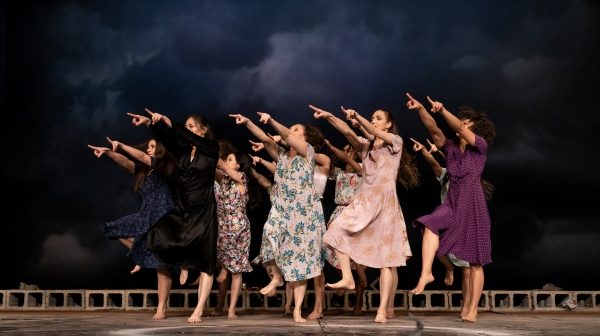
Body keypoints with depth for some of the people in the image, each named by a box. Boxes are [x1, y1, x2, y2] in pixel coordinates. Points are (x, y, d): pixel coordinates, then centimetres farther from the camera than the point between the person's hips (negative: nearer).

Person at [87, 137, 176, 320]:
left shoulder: (165, 167, -6)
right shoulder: (144, 170, 14)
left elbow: (141, 157, -19)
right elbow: (126, 162, 1)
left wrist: (120, 145, -21)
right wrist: (107, 152, -14)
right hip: (146, 218, 8)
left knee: (161, 265, -4)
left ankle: (161, 308, 2)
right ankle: (141, 257, 14)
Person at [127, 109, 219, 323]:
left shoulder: (211, 148, -5)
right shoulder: (183, 151, 8)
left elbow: (189, 137, -20)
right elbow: (166, 137, -7)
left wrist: (166, 121, -28)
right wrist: (150, 123, -24)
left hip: (203, 211, -5)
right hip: (182, 209, 5)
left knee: (204, 262, -4)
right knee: (157, 238, -19)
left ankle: (198, 312, -2)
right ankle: (183, 264, 10)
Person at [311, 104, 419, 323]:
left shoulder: (396, 142, 2)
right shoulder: (366, 146, 14)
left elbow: (376, 133, -18)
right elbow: (347, 132, -4)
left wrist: (358, 117, -36)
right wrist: (328, 117, -22)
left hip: (385, 203, -5)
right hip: (364, 201, 5)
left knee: (387, 257, -5)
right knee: (337, 229, -16)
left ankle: (383, 309, -7)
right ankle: (348, 278, -8)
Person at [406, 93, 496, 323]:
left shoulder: (480, 146, -2)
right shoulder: (450, 146, 9)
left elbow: (459, 128, -19)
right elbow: (433, 129, -6)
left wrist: (442, 110, -33)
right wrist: (420, 109, -22)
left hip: (473, 206, -3)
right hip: (452, 204, 4)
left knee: (475, 261, 0)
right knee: (430, 225, -29)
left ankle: (471, 310, 5)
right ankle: (426, 273, -29)